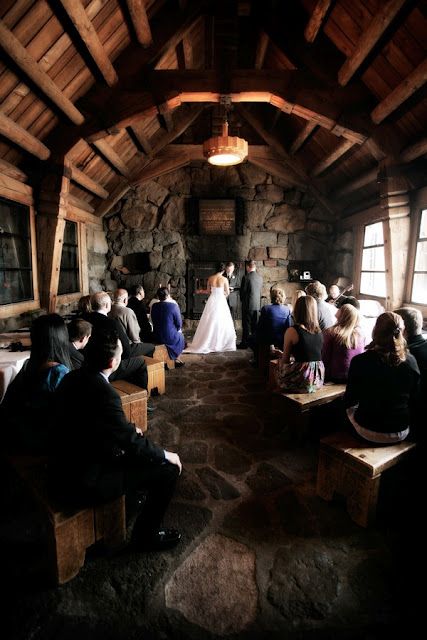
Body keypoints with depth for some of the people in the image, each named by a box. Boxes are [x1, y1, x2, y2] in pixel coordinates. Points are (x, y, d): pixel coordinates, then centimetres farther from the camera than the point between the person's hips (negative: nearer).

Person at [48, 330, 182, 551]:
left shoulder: (73, 377, -4)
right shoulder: (104, 392, -30)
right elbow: (132, 442, -22)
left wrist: (128, 429, 14)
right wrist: (165, 455, -5)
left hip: (61, 467, 9)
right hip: (81, 483, -9)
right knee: (168, 469, -5)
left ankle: (128, 497, 43)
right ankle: (146, 533, 16)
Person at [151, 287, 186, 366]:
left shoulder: (154, 306, -3)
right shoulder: (174, 306, -17)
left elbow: (154, 322, 9)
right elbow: (179, 323, -11)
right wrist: (178, 329, 13)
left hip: (157, 337, 5)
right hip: (170, 337, -4)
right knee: (180, 336, 29)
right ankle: (176, 359, 39)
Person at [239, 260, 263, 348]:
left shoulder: (246, 277, -13)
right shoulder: (260, 278, 5)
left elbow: (242, 291, -8)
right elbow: (260, 291, 11)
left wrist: (242, 299, 9)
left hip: (248, 304, -6)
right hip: (257, 304, 6)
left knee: (246, 325, 0)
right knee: (255, 325, 13)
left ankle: (245, 343, 5)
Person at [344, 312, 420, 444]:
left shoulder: (360, 361, -20)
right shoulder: (411, 361, -12)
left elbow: (349, 402, -10)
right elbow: (414, 400, 0)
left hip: (368, 432, -3)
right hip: (401, 433, 3)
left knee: (350, 408, 27)